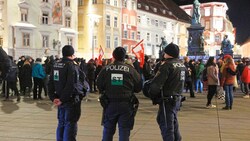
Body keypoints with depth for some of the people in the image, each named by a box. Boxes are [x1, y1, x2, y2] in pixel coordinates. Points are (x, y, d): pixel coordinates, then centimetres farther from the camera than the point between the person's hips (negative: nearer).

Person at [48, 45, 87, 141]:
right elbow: (71, 85, -23)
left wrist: (53, 97, 4)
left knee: (61, 124, 17)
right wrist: (62, 99, -17)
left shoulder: (55, 65, 7)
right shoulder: (72, 66, -16)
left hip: (61, 101, 7)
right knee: (70, 125, -1)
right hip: (71, 100, -7)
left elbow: (50, 83, 8)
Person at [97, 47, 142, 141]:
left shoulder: (106, 69, -4)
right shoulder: (131, 70, -7)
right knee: (124, 131, 7)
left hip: (109, 104, 2)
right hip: (126, 105, -1)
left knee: (108, 130, 15)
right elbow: (138, 88, -1)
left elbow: (99, 86, 3)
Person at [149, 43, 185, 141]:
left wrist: (152, 93, -6)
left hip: (167, 100, -9)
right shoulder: (182, 64, 8)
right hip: (177, 98, 9)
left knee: (166, 125, 0)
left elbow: (157, 84, -22)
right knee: (173, 122, 22)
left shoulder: (167, 65, -19)